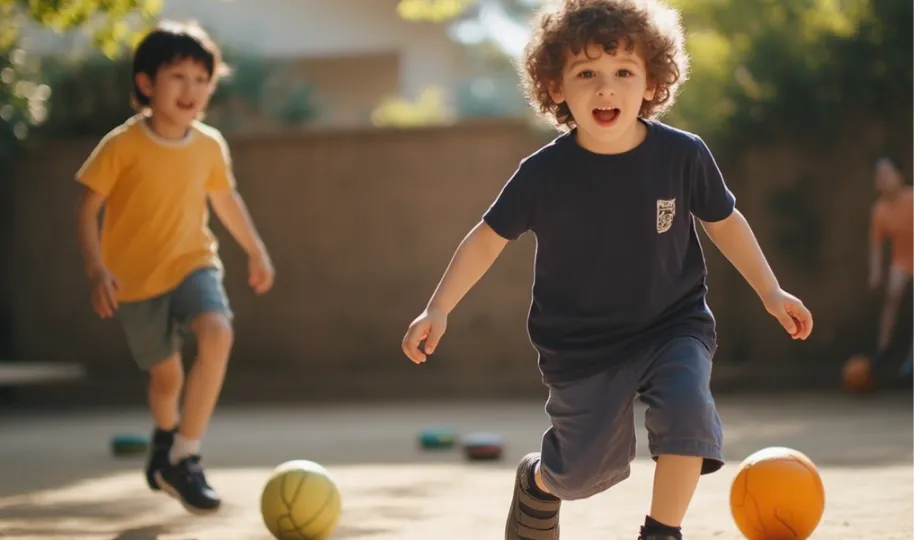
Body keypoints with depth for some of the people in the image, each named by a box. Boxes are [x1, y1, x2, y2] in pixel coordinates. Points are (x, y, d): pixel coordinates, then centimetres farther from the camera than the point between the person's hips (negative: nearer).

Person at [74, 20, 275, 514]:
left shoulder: (210, 145, -3)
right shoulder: (121, 145, -15)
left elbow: (226, 199, 15)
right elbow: (87, 208, -12)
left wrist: (257, 251, 22)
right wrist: (97, 270, -23)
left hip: (193, 264, 2)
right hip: (136, 278, -2)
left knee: (218, 333, -28)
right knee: (166, 374, 8)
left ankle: (183, 456, -19)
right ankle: (166, 434, 47)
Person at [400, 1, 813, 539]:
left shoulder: (683, 155, -13)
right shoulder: (544, 173, -16)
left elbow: (724, 221, 4)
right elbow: (489, 236, -4)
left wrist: (771, 293, 5)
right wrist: (438, 310, -8)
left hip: (673, 327, 1)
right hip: (581, 347, 0)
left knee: (687, 409, -27)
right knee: (585, 467, 5)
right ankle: (537, 481, 43)